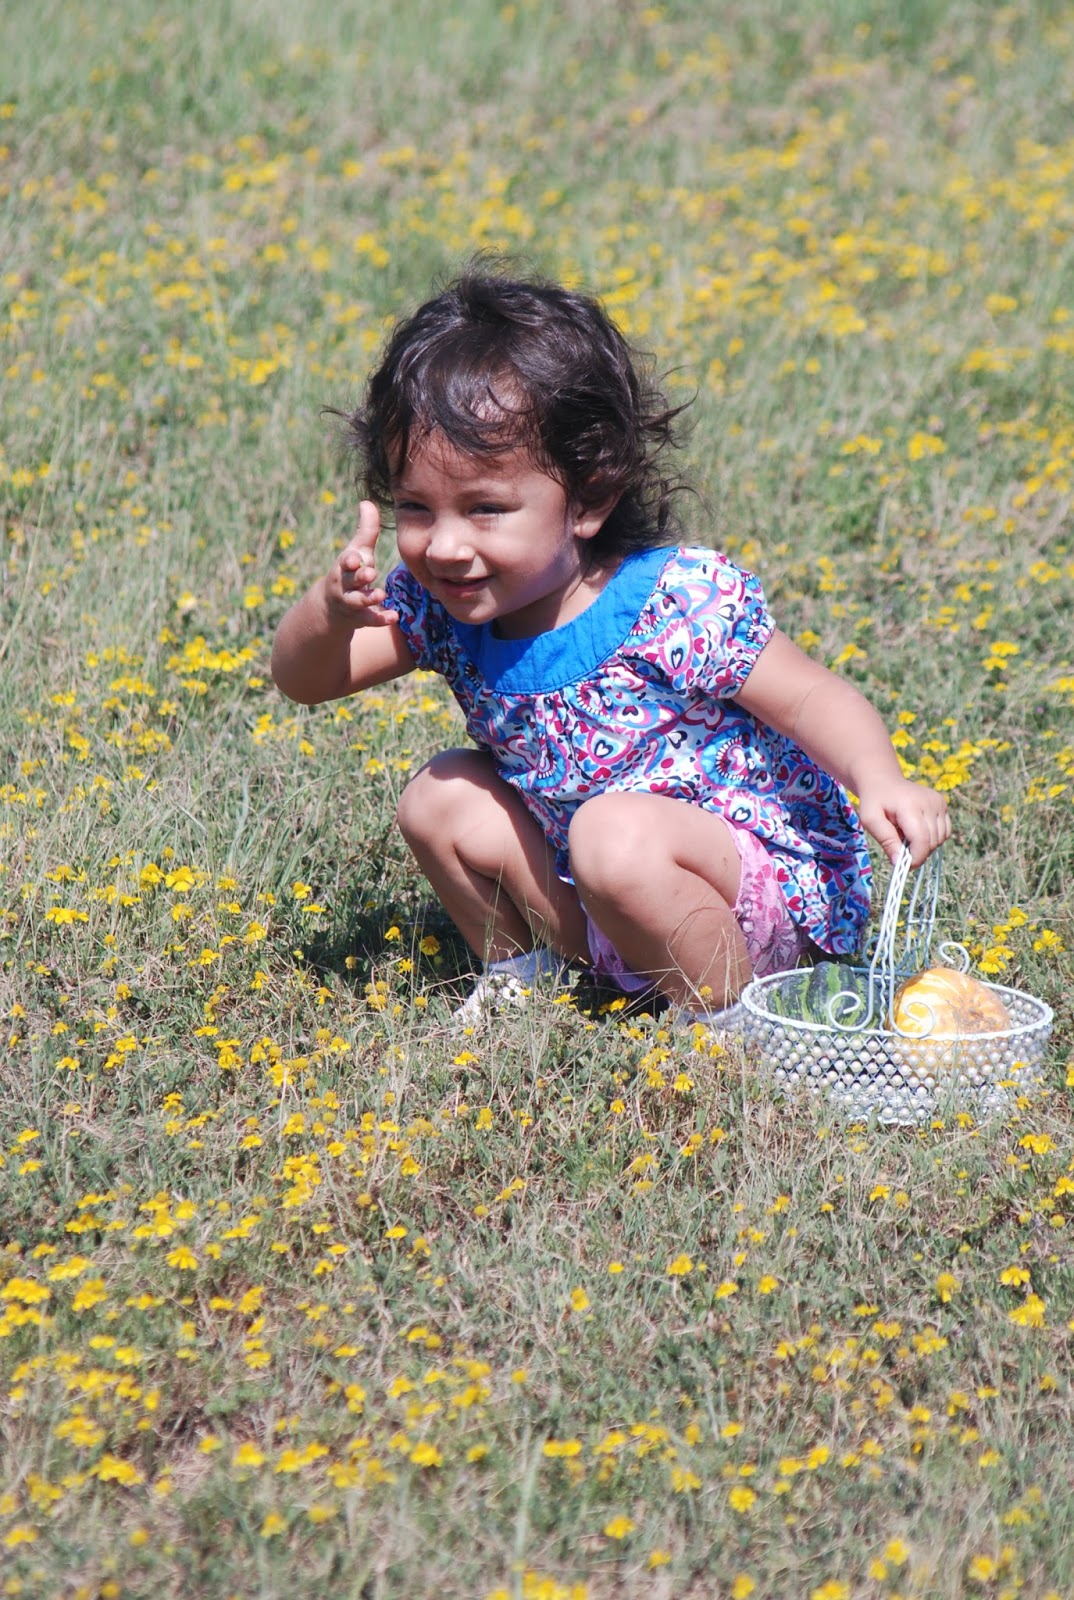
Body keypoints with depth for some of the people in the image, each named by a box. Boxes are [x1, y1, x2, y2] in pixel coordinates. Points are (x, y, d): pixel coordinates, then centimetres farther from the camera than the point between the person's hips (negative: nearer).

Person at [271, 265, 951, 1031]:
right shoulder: (441, 604, -6)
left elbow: (809, 696, -19)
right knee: (442, 797, 1)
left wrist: (878, 779, -41)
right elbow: (304, 679, -4)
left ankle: (731, 1021, -14)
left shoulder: (682, 601, -24)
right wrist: (332, 611, -28)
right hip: (588, 894, 7)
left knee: (617, 834, -33)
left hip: (771, 898, -7)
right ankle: (523, 972, 20)